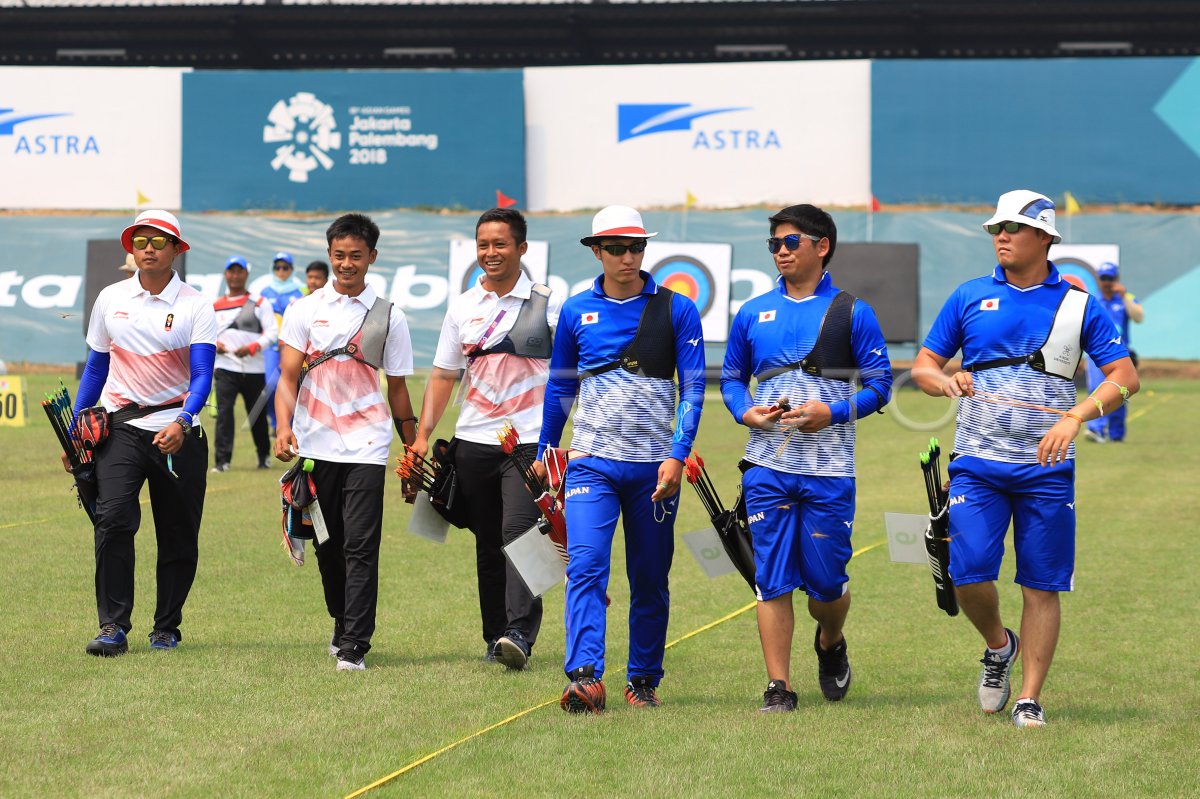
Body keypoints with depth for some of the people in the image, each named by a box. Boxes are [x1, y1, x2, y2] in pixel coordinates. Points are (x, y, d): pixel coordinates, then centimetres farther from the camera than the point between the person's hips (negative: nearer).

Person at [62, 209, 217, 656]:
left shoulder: (195, 307, -2)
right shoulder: (110, 300, 7)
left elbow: (202, 376, -11)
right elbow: (96, 368, 16)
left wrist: (182, 423, -29)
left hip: (178, 432, -1)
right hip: (121, 426, 1)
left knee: (179, 537, 4)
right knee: (113, 519, -17)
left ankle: (166, 628, 18)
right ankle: (113, 627, -15)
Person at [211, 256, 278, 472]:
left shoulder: (260, 304, 3)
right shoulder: (215, 306, 12)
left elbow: (272, 334, -4)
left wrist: (252, 347, -20)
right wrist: (213, 344, -5)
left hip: (254, 369, -1)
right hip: (225, 367, 1)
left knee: (257, 414, 10)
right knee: (224, 411, -15)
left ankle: (264, 456, 30)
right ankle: (222, 459, -17)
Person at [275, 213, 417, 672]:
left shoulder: (389, 317, 7)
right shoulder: (305, 310, 6)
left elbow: (397, 388, 12)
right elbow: (288, 376, 1)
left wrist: (414, 450, 12)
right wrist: (284, 427, -15)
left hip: (366, 448, -2)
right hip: (314, 445, 2)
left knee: (361, 547, -10)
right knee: (327, 545, 10)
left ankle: (355, 646, -11)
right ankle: (342, 625, 30)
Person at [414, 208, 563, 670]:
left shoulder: (547, 306, 0)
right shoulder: (462, 307, 11)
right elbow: (443, 375, 14)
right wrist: (422, 434, 6)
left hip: (529, 440, -4)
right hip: (473, 441, 4)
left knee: (519, 532, -17)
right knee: (487, 543, 8)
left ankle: (519, 633, -23)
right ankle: (495, 637, 14)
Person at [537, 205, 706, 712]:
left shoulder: (676, 310, 1)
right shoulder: (576, 312, 7)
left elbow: (693, 387, -2)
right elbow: (560, 386, 17)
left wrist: (678, 453, -13)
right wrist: (544, 452, 19)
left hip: (654, 466, 0)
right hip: (592, 462, 0)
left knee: (650, 581, 7)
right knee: (586, 566, -16)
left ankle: (643, 680, 18)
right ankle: (585, 678, -24)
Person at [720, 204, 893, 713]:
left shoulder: (852, 313, 2)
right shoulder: (753, 313, 11)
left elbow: (879, 384, 2)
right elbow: (731, 377, 18)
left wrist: (833, 412, -14)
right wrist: (746, 412, -3)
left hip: (829, 470, -2)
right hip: (768, 465, 2)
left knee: (826, 581, 3)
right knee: (772, 579, -4)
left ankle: (830, 644, 36)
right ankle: (778, 686, 0)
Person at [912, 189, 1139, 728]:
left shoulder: (1078, 304, 3)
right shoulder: (970, 297, 8)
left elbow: (1124, 377, 0)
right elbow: (923, 365, 12)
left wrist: (1075, 417, -16)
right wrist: (943, 380, -12)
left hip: (1046, 468, -1)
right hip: (977, 463, 1)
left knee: (1042, 586, -1)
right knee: (968, 573, -9)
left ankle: (1030, 698, 6)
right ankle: (998, 647, 21)